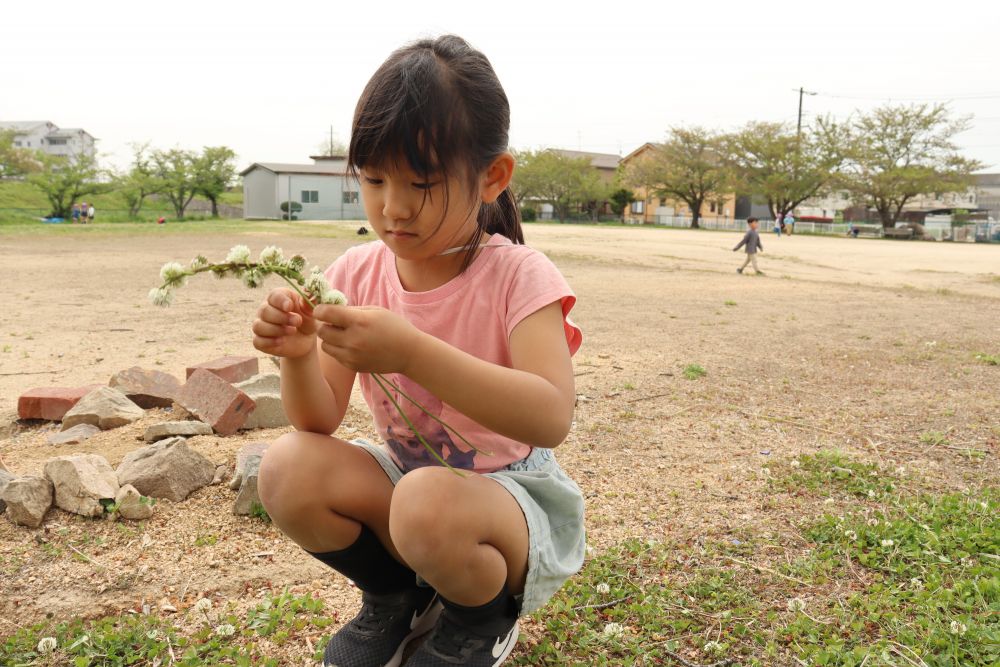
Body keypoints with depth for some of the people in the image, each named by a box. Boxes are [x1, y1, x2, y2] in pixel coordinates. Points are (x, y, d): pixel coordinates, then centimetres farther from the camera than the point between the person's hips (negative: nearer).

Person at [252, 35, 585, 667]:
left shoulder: (518, 275, -19)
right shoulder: (358, 272, -5)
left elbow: (551, 418, -35)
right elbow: (321, 420, -5)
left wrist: (411, 351, -44)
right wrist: (299, 354, -28)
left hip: (511, 489, -4)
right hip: (405, 479, 5)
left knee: (428, 506, -36)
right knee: (289, 468, -20)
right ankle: (397, 598, 11)